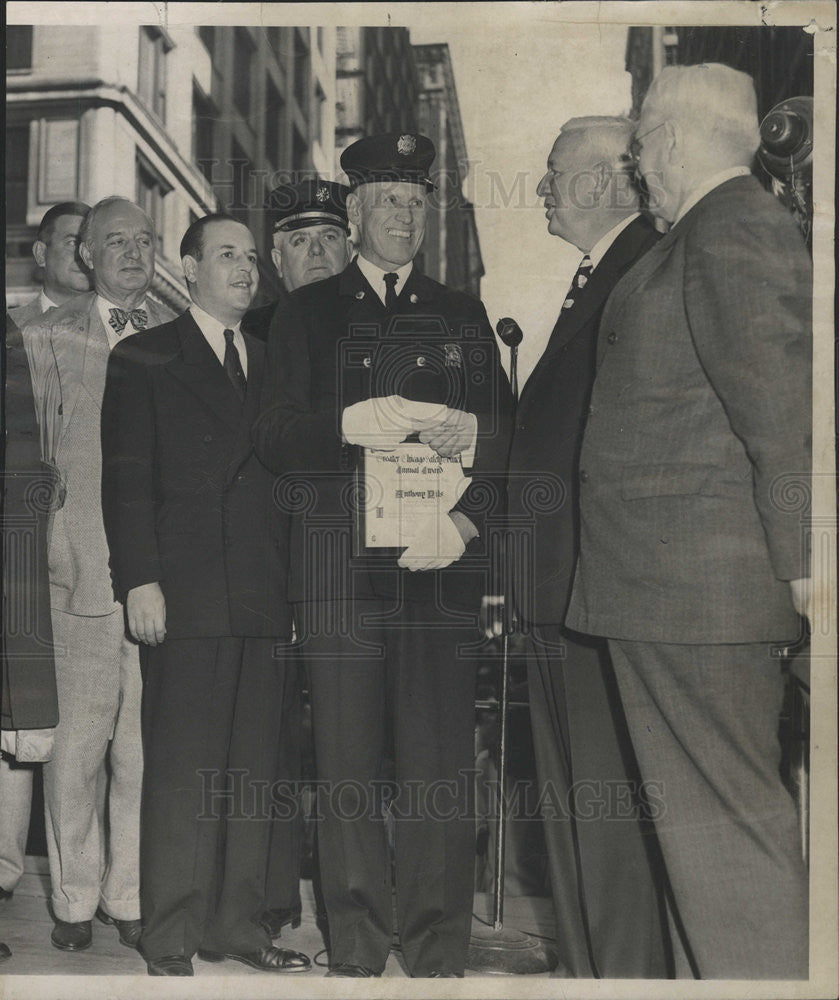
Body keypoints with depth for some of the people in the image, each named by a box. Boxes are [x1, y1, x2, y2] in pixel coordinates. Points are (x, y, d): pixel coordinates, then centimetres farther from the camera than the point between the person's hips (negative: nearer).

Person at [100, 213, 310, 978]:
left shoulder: (271, 362, 19)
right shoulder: (145, 359, 6)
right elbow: (126, 478, -1)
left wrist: (295, 585, 8)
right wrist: (140, 579, -11)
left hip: (264, 595, 5)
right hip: (186, 594, -4)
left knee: (254, 766, 6)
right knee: (180, 767, -2)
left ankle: (238, 923, 16)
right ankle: (171, 939, 6)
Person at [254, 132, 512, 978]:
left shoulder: (462, 317, 18)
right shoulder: (306, 315, 14)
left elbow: (505, 441, 10)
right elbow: (273, 441, 3)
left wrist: (466, 520, -9)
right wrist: (348, 425, -17)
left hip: (441, 568, 1)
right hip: (338, 568, -1)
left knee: (441, 766, -4)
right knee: (346, 766, 0)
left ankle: (437, 955, 7)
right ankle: (355, 953, 11)